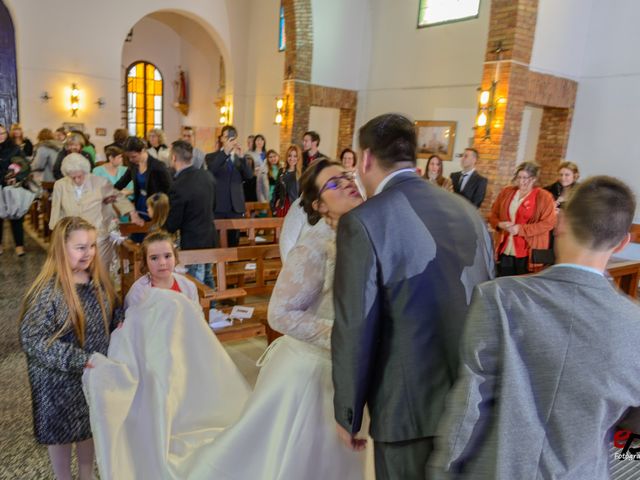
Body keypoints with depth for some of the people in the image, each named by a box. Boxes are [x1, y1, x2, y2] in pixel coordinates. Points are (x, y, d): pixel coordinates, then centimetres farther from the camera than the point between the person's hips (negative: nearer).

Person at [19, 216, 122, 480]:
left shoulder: (97, 277, -6)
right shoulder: (47, 291, -25)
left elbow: (113, 310, 11)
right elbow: (32, 340, -25)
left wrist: (121, 324, -10)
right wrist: (80, 360, -28)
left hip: (95, 371, 6)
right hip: (60, 379, -5)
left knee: (89, 426, 24)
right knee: (62, 432, 17)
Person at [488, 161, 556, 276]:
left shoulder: (544, 197, -5)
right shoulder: (506, 192, 8)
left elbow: (548, 223, -11)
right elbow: (493, 215, 13)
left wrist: (521, 229, -19)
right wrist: (500, 224, -10)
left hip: (527, 253, -4)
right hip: (505, 250, 4)